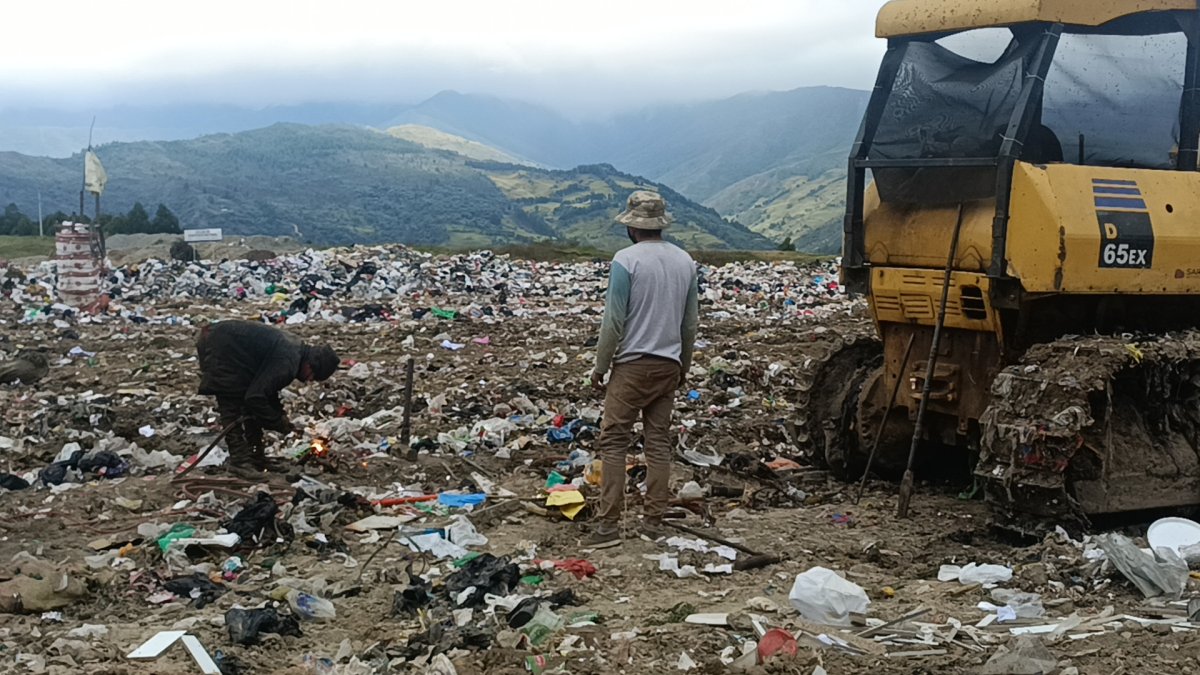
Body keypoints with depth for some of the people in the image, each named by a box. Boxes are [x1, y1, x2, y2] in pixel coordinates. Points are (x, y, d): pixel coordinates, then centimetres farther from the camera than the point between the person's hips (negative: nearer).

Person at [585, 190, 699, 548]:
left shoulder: (626, 260, -11)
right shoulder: (685, 261, 7)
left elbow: (614, 320, -12)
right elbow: (691, 321, 12)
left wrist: (600, 366, -2)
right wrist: (683, 366, 22)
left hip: (632, 364, -5)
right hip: (668, 365, 6)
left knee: (613, 441, -2)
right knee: (659, 442, 9)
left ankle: (609, 524, -6)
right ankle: (653, 521, 12)